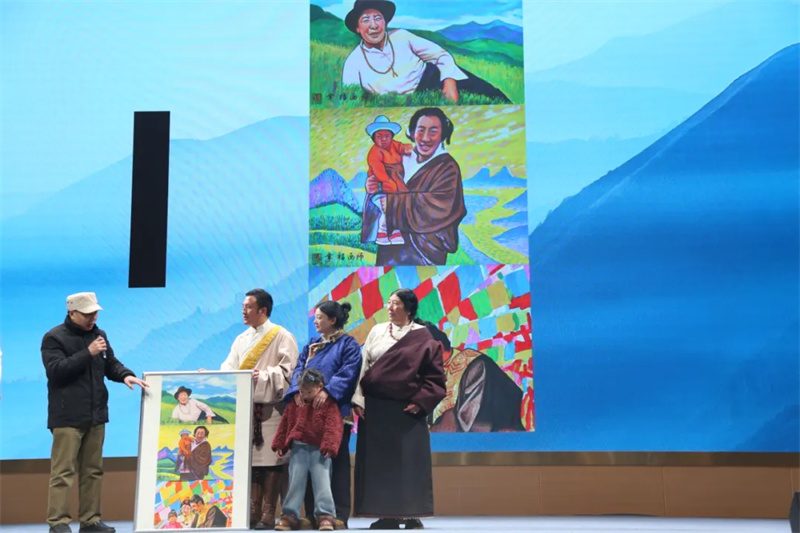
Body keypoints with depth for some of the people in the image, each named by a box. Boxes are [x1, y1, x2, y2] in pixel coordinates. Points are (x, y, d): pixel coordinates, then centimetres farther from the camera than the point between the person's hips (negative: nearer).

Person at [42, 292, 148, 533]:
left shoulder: (99, 334, 12)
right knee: (63, 470, -6)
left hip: (96, 414, 7)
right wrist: (88, 353, -22)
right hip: (67, 416, -6)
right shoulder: (54, 338, -7)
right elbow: (56, 370, -19)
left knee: (93, 470, 10)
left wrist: (125, 375, -6)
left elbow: (111, 364, 15)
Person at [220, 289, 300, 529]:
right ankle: (253, 512, 9)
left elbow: (287, 371, -8)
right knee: (249, 460, 4)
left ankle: (268, 515, -3)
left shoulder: (281, 336, 0)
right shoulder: (241, 340, 19)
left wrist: (263, 376, -19)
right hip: (244, 408, 6)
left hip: (270, 409, -6)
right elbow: (229, 367, 12)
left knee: (269, 460, -6)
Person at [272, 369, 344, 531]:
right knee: (295, 482, 4)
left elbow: (334, 426, -10)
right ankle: (290, 515, 8)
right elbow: (285, 423, 14)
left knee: (322, 482, -7)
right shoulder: (295, 403, 8)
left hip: (320, 450, -4)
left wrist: (329, 445, -19)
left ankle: (325, 515, -6)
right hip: (299, 448, 4)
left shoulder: (328, 404, -5)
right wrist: (279, 444, 11)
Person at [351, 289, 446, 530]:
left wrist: (420, 402, -11)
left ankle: (411, 515, 8)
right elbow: (363, 365, 6)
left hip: (405, 409, -3)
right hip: (375, 407, 3)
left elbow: (434, 375, -2)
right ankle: (387, 515, 10)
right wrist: (358, 399, -3)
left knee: (409, 460, 0)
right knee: (379, 461, 3)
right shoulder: (377, 331, 9)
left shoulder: (422, 338, -1)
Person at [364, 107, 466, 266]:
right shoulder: (406, 159, 4)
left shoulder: (447, 168, -13)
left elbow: (434, 207, -27)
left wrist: (389, 201, -23)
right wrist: (375, 190, -15)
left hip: (423, 251, -5)